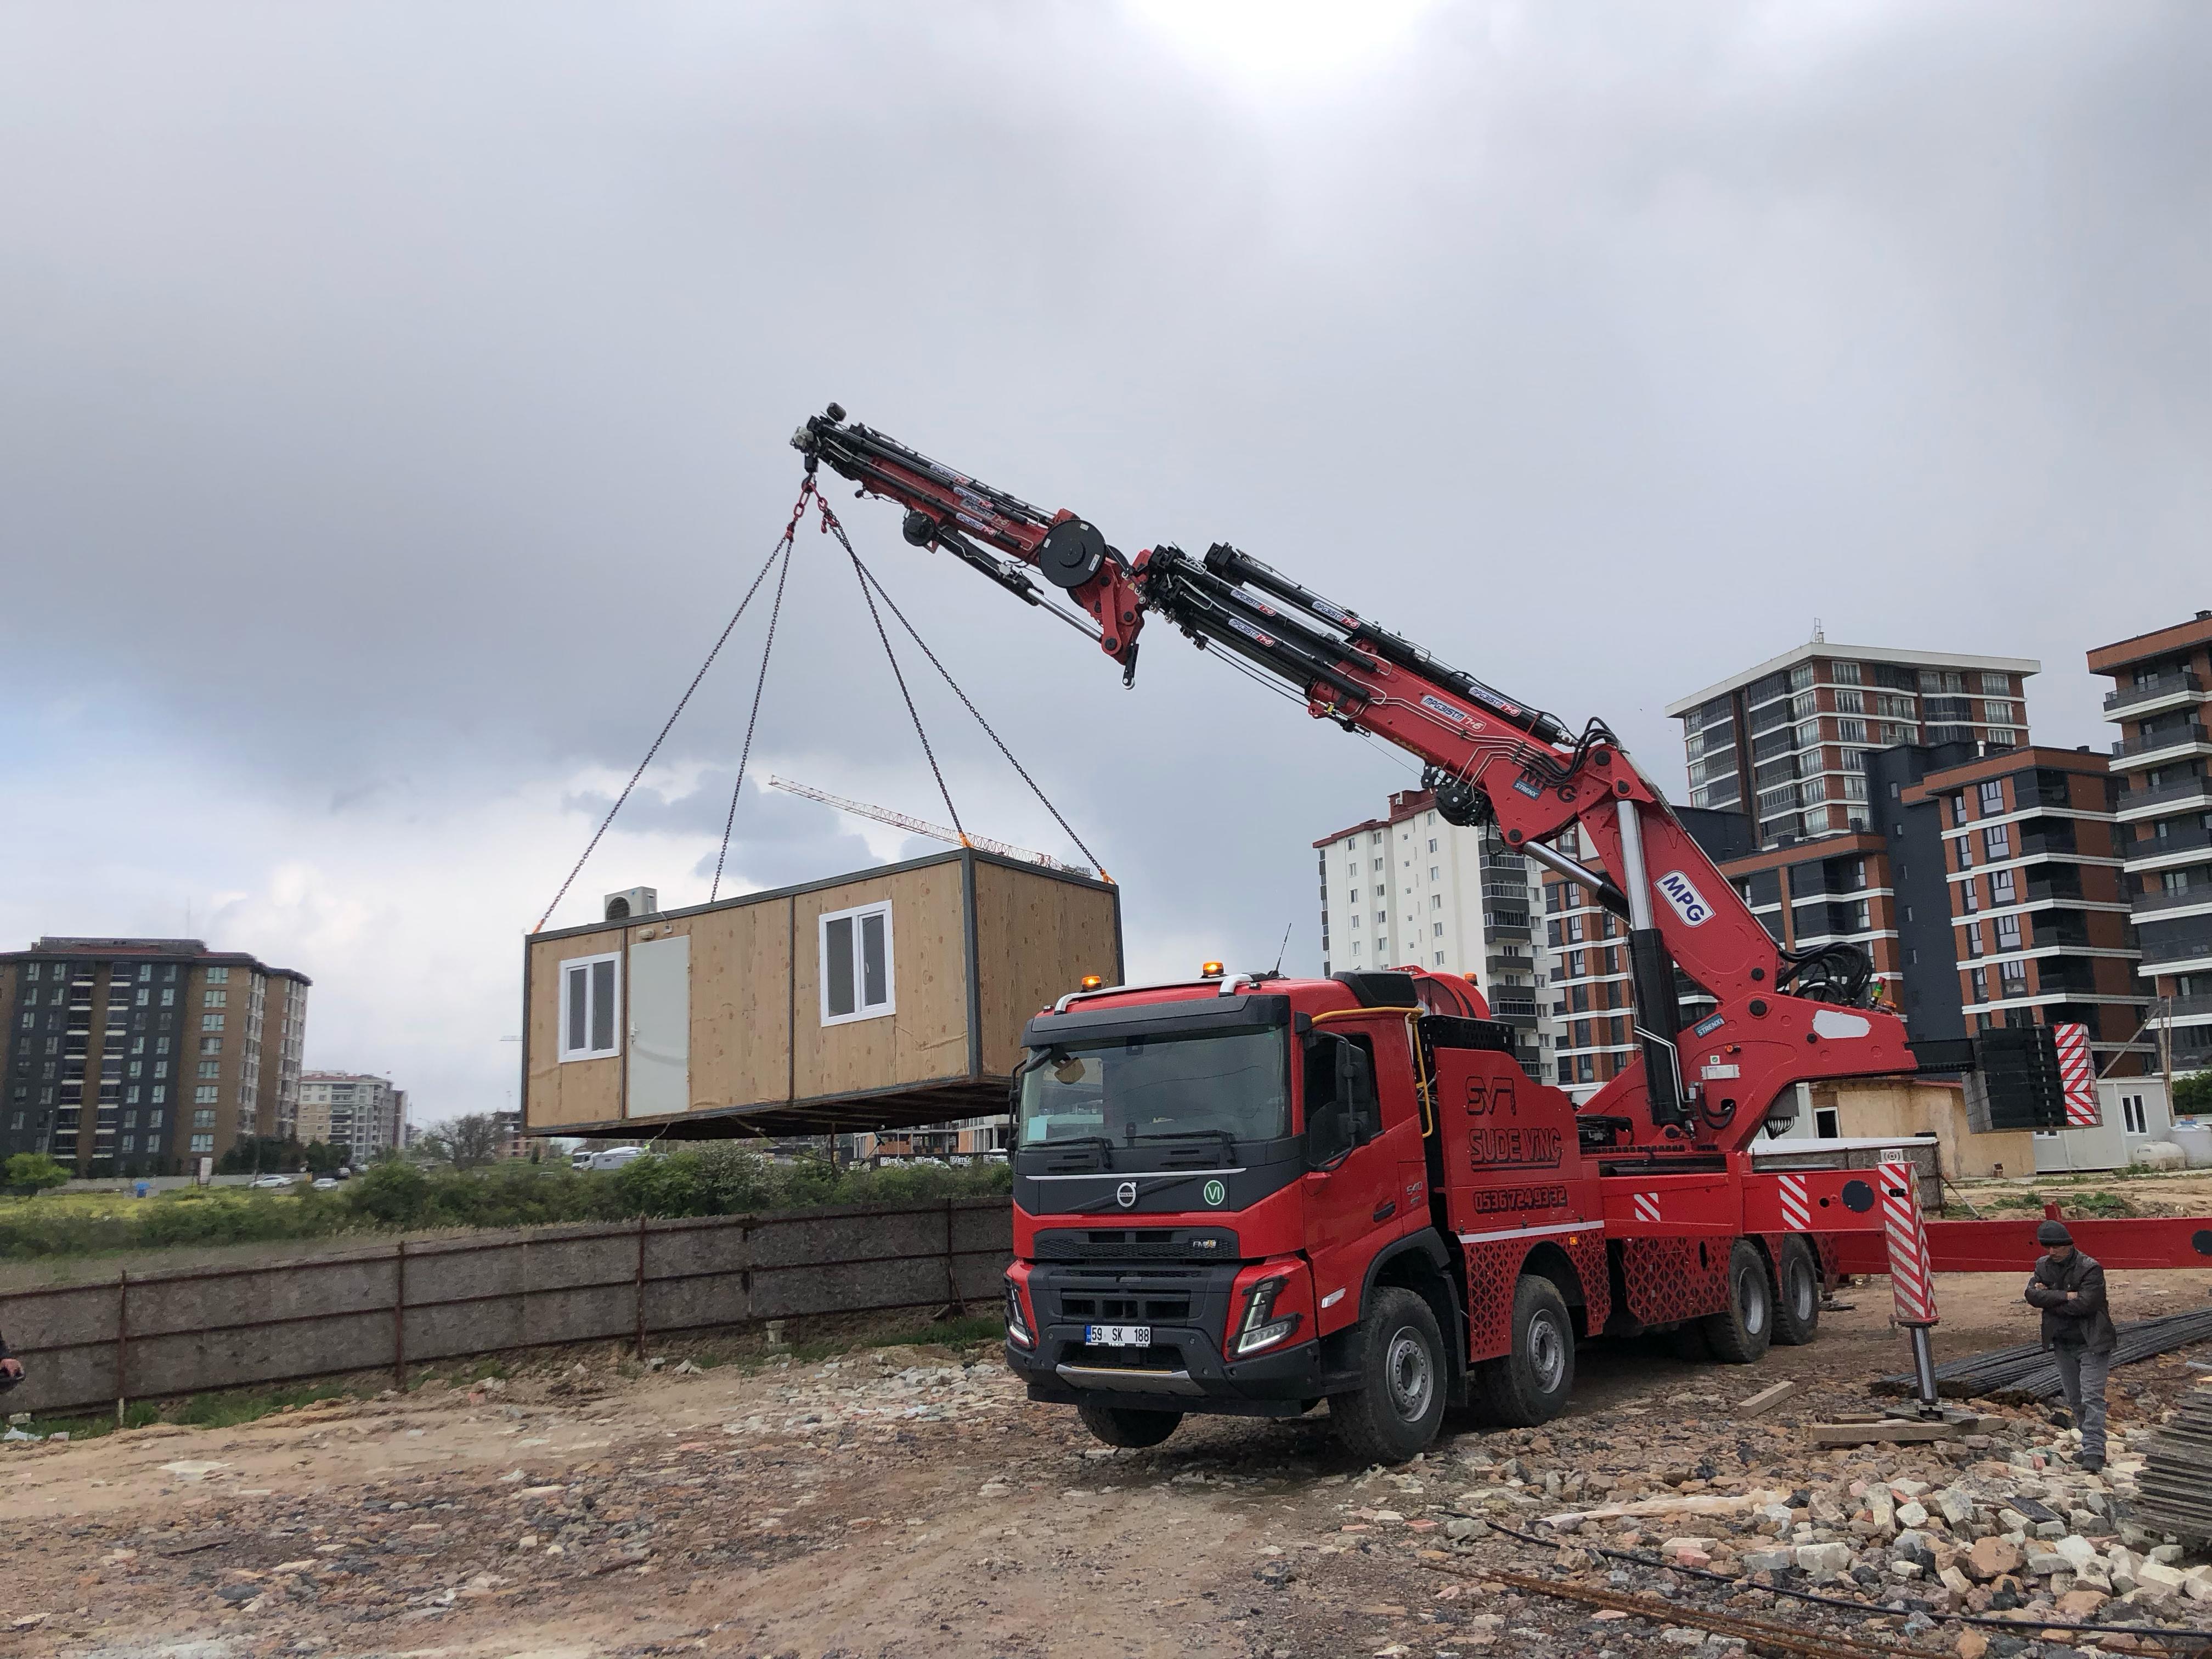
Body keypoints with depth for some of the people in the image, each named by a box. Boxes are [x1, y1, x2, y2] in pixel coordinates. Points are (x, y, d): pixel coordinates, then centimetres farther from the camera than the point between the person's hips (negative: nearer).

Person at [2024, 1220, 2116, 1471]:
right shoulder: (2043, 1266, 4)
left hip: (2091, 1343, -6)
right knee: (2074, 1400, 14)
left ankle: (2094, 1451, -9)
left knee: (2092, 1398, -10)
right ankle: (2090, 1442, 28)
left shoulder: (2090, 1268, -15)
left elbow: (2085, 1304, -25)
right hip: (2062, 1344, 6)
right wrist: (2065, 1296, -22)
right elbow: (2032, 1295, -10)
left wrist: (2048, 1298, -14)